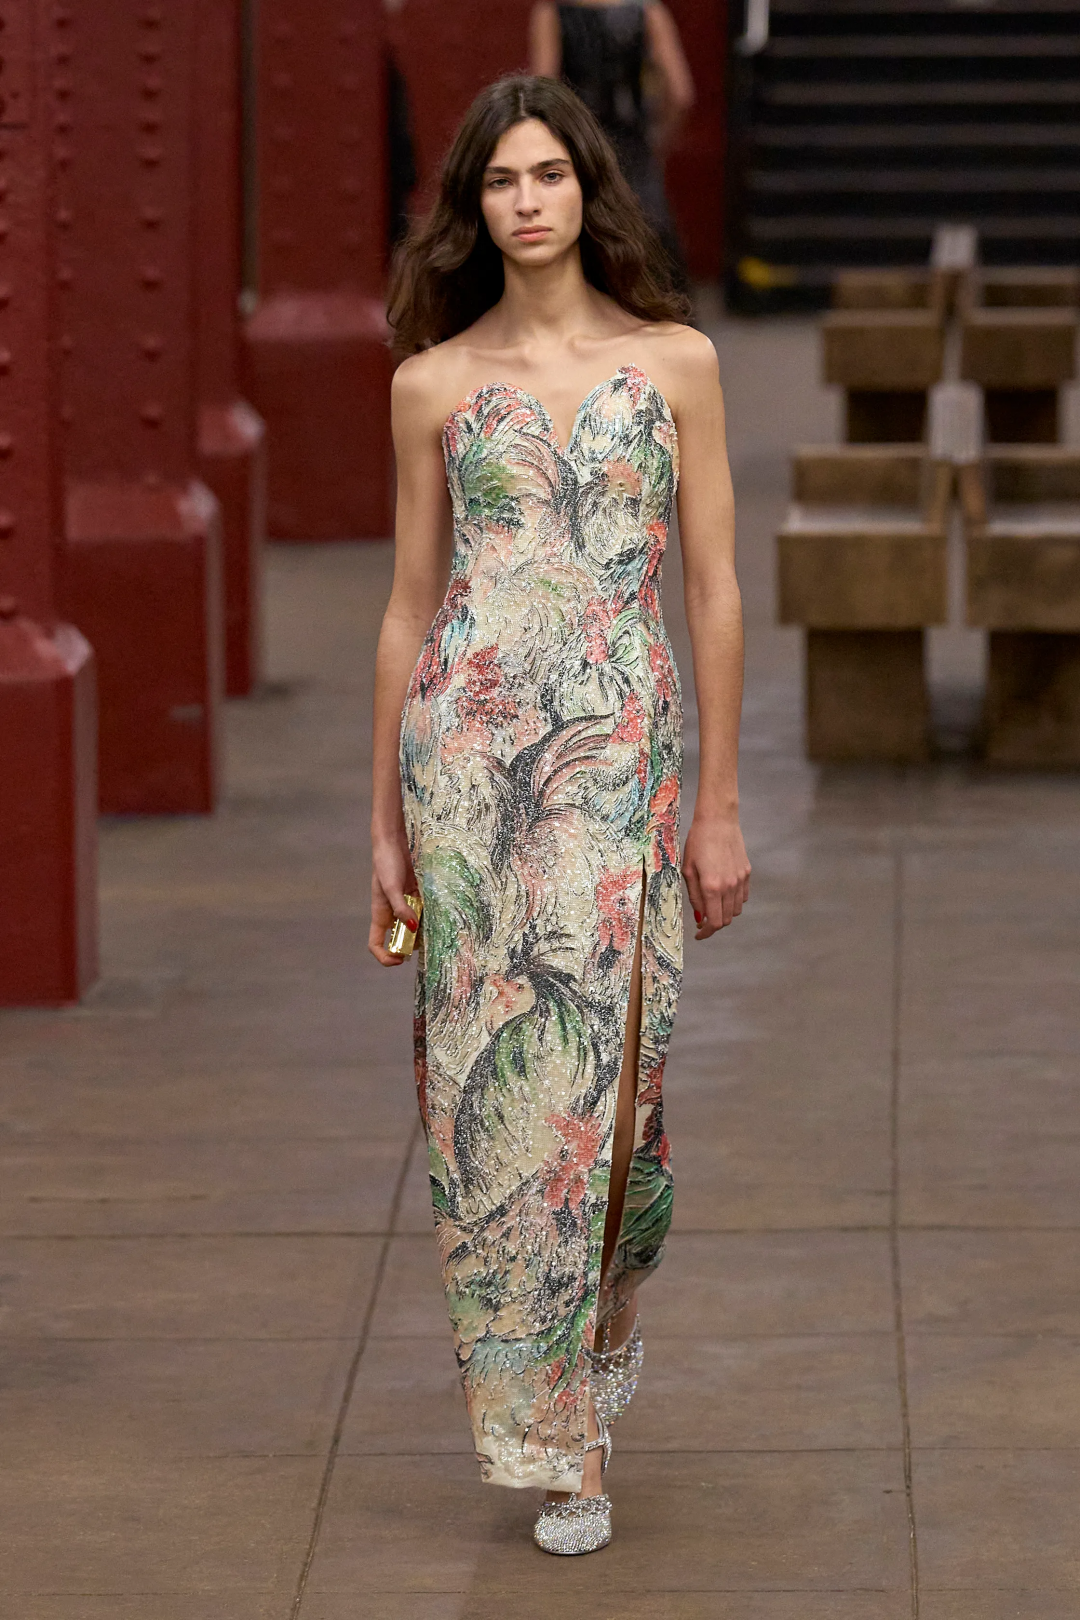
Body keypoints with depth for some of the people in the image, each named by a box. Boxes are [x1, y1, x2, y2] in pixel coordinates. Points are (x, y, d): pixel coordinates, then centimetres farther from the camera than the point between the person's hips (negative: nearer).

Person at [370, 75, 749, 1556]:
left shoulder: (675, 363, 4)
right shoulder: (434, 385, 7)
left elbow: (715, 592, 4)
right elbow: (410, 608, 10)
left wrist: (720, 805, 1)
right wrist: (386, 824, 9)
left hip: (621, 755, -1)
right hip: (468, 745, 1)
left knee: (602, 1067, -3)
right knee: (494, 1072, -2)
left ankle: (580, 1393, 23)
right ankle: (557, 1433, 7)